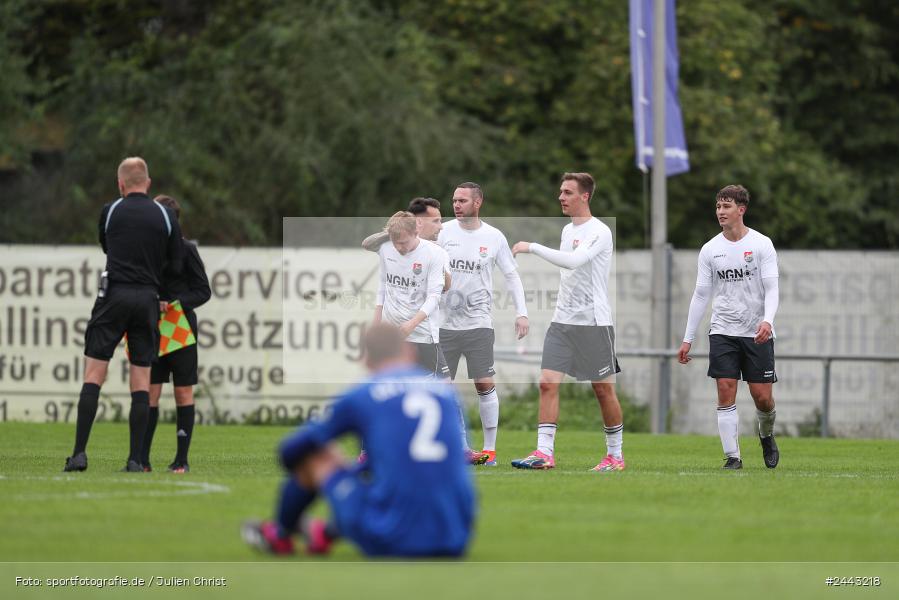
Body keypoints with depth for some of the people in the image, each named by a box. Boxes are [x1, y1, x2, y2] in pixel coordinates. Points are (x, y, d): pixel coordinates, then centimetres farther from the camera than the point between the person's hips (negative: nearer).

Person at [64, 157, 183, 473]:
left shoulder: (110, 212, 3)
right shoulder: (166, 216, 5)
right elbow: (176, 266, 7)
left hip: (114, 295, -2)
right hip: (149, 298, 2)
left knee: (93, 375, 0)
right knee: (141, 381, 4)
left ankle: (80, 453, -9)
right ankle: (135, 459, -1)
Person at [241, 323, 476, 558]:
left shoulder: (359, 396, 3)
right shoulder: (447, 391, 13)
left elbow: (290, 451, 15)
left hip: (389, 544, -4)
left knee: (315, 455, 16)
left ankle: (280, 534, 41)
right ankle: (330, 532, 49)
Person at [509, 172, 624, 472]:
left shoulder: (599, 232, -12)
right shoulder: (567, 230, 14)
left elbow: (573, 261, -28)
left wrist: (532, 247, -26)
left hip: (593, 322, -7)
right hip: (562, 321, 7)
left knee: (604, 389, 2)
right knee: (548, 383, -6)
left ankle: (615, 455, 13)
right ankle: (544, 453, -10)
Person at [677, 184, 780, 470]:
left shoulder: (761, 244, -2)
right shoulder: (710, 249, 5)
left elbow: (771, 288, -8)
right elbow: (701, 294, 9)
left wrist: (767, 320, -27)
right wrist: (687, 339, 5)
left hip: (757, 334, -2)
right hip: (722, 331, 2)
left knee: (763, 397, -1)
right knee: (726, 391, -10)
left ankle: (766, 435, 30)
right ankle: (732, 456, -7)